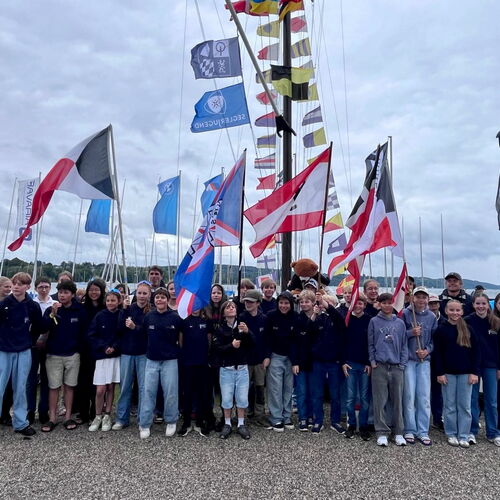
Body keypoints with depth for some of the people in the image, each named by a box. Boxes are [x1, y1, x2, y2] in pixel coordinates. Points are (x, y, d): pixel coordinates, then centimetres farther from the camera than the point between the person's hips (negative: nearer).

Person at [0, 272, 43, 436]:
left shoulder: (33, 306, -3)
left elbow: (38, 328, 10)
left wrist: (28, 341, 9)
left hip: (23, 352, 2)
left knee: (20, 389, 9)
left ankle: (21, 422, 20)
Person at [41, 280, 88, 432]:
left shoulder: (79, 310, -3)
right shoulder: (51, 309, -2)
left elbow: (84, 331, 2)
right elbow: (43, 328, -15)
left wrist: (78, 347, -1)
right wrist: (53, 314, -27)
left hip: (72, 355, 0)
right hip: (53, 355, 0)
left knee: (69, 386, 9)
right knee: (53, 387, 5)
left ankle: (68, 417, 19)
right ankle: (52, 418, 16)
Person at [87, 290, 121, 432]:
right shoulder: (100, 316, -1)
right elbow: (91, 336, -1)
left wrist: (114, 347, -14)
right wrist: (104, 347, -12)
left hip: (116, 356, 0)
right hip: (101, 356, 0)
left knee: (110, 388, 7)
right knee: (100, 390, -2)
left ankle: (107, 417, 21)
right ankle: (97, 417, 17)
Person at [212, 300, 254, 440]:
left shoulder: (242, 326, 5)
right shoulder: (220, 329, 2)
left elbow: (253, 343, -6)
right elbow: (217, 348, -9)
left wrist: (247, 332, -24)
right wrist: (231, 346, -23)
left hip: (242, 368, 1)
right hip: (226, 369, -1)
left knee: (242, 398, 4)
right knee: (226, 398, 3)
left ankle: (241, 425, 20)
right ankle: (227, 425, 21)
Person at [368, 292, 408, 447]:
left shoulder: (400, 323, 8)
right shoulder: (374, 321, 3)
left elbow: (404, 345, 9)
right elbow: (370, 343, 5)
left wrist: (403, 364, 1)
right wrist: (373, 361, -3)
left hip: (397, 367, 2)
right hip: (379, 366, -2)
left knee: (397, 401, 7)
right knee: (380, 401, 2)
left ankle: (398, 432, 18)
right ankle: (382, 432, 11)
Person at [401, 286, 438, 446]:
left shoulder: (432, 316, 5)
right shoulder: (405, 313, -4)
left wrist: (427, 350, -6)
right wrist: (411, 333, -18)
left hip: (424, 360, 3)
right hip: (408, 359, -2)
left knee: (424, 397, 4)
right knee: (409, 395, 1)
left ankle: (423, 431, 14)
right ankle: (409, 430, 12)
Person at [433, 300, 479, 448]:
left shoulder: (468, 330, 3)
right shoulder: (441, 330, -2)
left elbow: (475, 351, 3)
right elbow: (437, 353, -3)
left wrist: (474, 372, -4)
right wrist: (440, 373, -8)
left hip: (465, 373, 1)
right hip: (448, 373, -1)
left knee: (465, 406, 7)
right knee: (450, 405, 6)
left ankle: (463, 436, 17)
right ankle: (451, 434, 18)